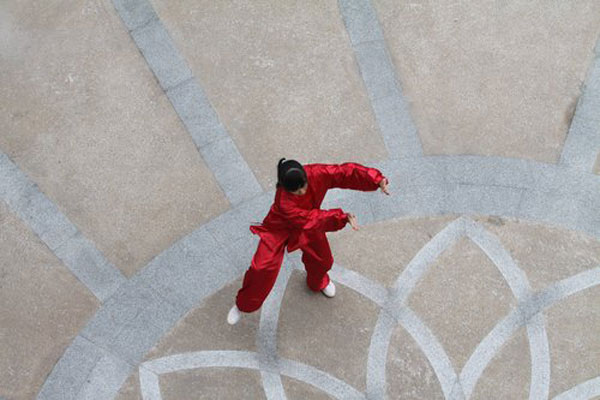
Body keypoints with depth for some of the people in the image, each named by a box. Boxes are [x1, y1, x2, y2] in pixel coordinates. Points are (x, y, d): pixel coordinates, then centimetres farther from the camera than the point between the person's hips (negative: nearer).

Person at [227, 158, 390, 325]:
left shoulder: (316, 173, -34)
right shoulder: (283, 202, -42)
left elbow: (345, 172, -34)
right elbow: (311, 220, -40)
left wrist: (377, 180, -44)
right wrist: (342, 217, -42)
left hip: (309, 222, 5)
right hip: (280, 228, -5)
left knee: (321, 258, 18)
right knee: (262, 268, -11)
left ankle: (319, 282, 57)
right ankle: (242, 304, 15)